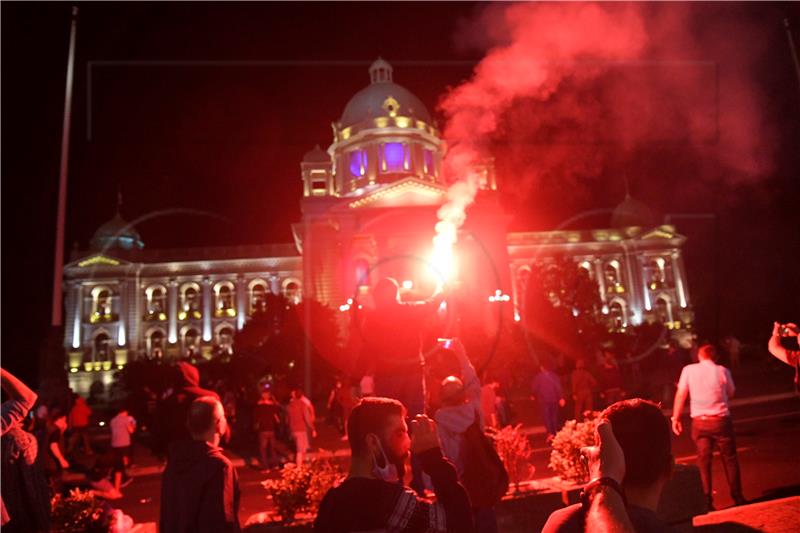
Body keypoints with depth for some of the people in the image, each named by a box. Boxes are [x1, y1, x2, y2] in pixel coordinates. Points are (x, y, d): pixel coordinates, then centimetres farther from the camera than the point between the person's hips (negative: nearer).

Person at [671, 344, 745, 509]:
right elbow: (731, 393, 9)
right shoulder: (722, 371, -4)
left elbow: (680, 395, -4)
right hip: (721, 420, -1)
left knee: (703, 461, 8)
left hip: (699, 422, 1)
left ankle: (707, 500, 8)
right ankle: (737, 497, 23)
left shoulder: (689, 370, -2)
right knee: (730, 458, 15)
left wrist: (675, 418, 0)